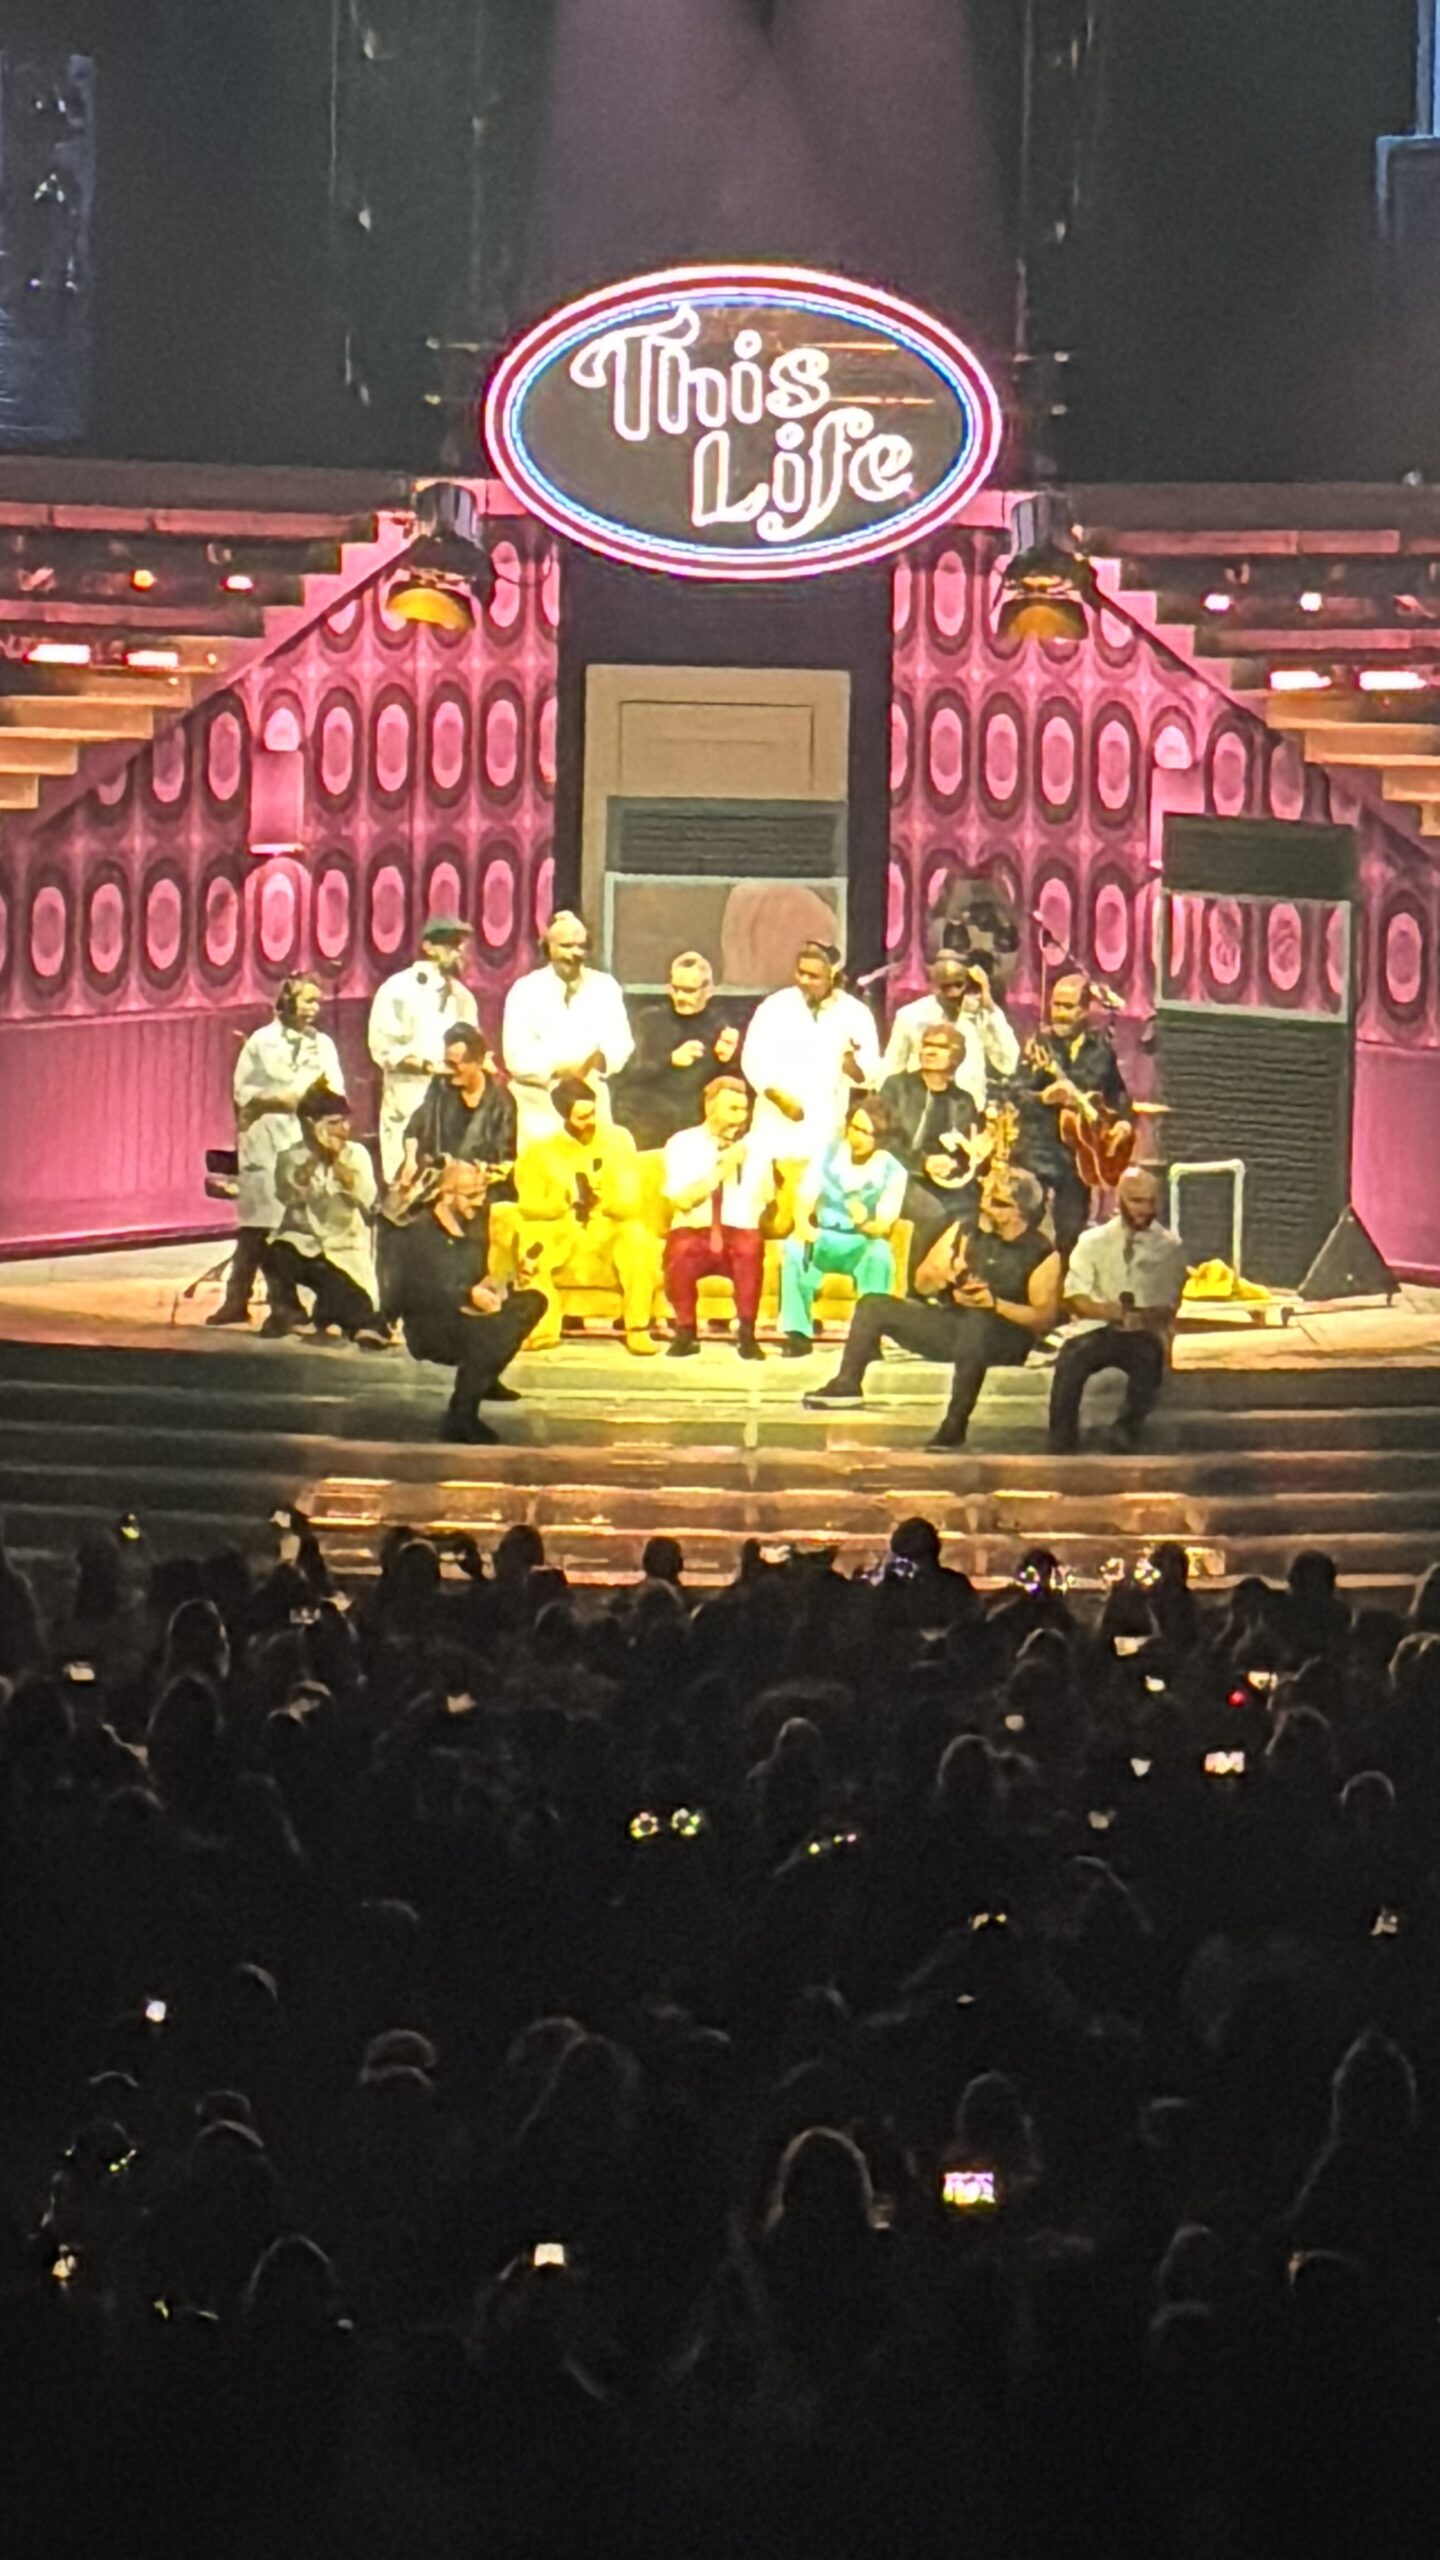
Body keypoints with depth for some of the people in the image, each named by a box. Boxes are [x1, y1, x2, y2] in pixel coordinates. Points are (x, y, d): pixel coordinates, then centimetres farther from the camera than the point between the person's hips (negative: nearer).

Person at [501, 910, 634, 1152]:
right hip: (541, 1105, -3)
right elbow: (517, 1057, -7)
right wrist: (556, 1067, -22)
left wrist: (600, 1058, -20)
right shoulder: (526, 990, -1)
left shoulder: (605, 987, 8)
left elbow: (620, 1043, 2)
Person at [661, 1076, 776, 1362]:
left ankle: (746, 1333, -29)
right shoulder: (683, 1144, 1)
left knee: (751, 1246, -36)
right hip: (693, 1233, -1)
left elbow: (767, 1205, 21)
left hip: (740, 1235, 1)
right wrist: (723, 1167, -15)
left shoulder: (755, 1149, 10)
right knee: (681, 1251, -38)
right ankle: (685, 1331, -18)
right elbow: (681, 1199, -12)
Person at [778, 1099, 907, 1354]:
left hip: (862, 1246, -2)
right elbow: (804, 1202, -5)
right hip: (824, 1241, 2)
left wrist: (865, 1223, -39)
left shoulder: (892, 1171, -8)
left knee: (880, 1252, -36)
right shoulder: (827, 1156, -1)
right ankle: (798, 1333, -27)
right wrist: (804, 1226, -29)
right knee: (793, 1246, -31)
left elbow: (884, 1226, -15)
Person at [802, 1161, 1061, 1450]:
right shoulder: (964, 1231, 8)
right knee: (874, 1307, -5)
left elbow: (1044, 1318, -13)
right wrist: (943, 1275, -10)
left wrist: (995, 1303, -24)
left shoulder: (1042, 1254, -7)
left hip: (1004, 1341, -6)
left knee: (976, 1322, -43)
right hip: (950, 1324, 6)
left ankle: (955, 1425, -45)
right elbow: (922, 1283, 13)